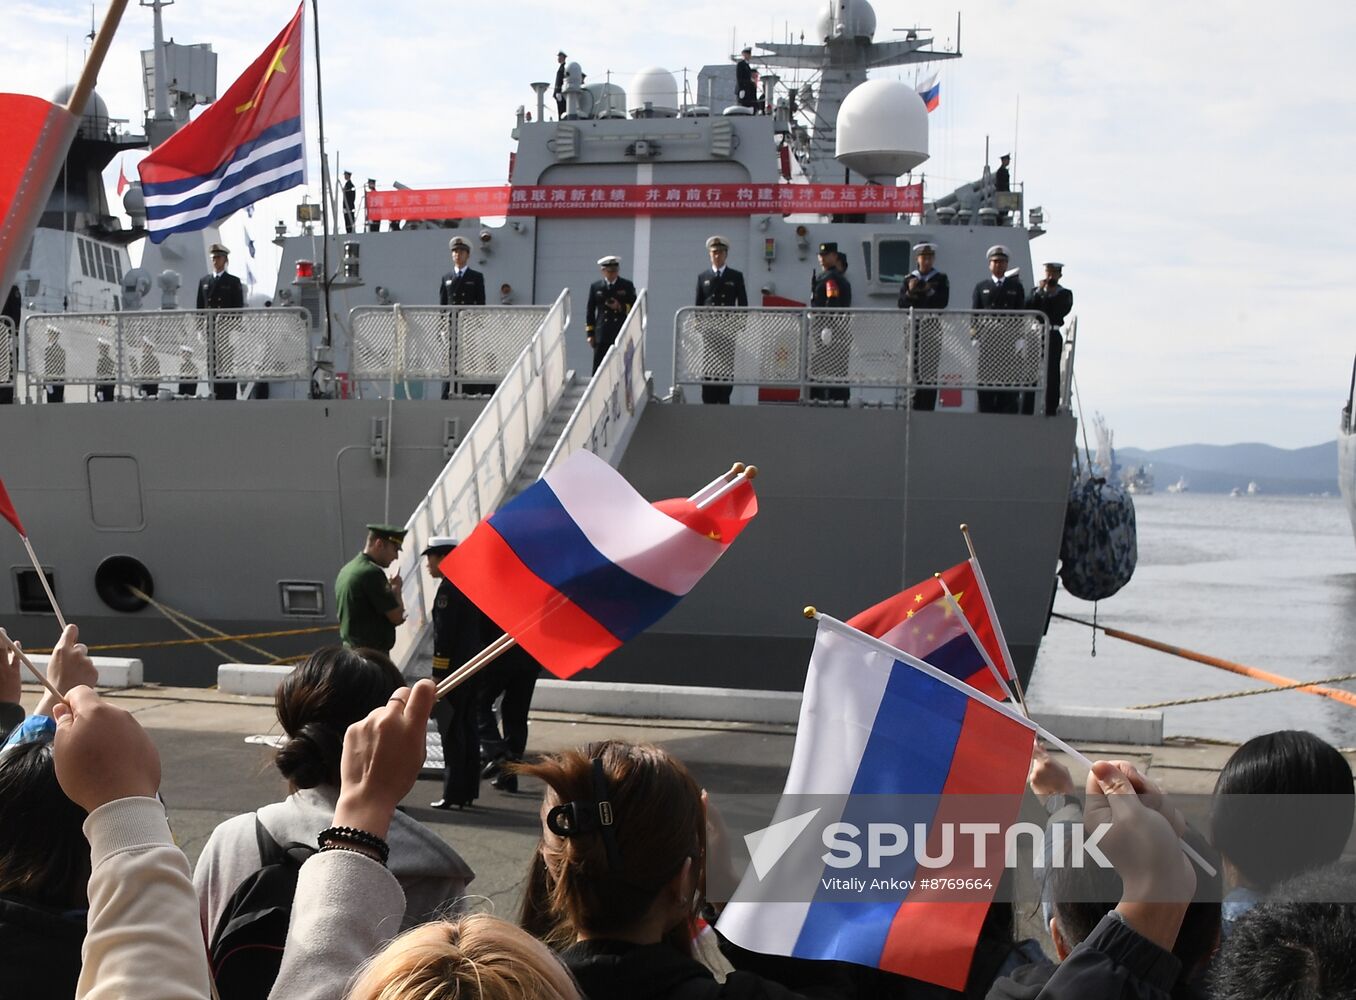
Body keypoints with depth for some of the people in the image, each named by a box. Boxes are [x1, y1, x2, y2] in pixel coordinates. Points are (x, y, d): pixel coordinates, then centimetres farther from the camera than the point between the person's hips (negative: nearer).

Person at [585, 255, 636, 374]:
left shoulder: (627, 286, 8)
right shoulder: (595, 287, 9)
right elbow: (590, 312, 11)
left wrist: (621, 307, -12)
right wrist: (590, 334, 5)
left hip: (622, 334, 0)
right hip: (602, 336, 0)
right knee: (598, 368, -4)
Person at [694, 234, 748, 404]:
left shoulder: (736, 277, 10)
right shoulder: (702, 277, 12)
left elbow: (743, 303, 8)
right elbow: (698, 304, 11)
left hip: (729, 328, 0)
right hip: (709, 328, 0)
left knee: (727, 366, -4)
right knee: (708, 366, -4)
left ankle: (724, 400, 1)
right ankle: (709, 403, -3)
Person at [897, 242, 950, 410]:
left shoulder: (941, 279, 10)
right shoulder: (909, 279, 13)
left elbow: (943, 302, -2)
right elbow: (901, 304, 4)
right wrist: (910, 292, -11)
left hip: (932, 327, -1)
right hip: (913, 327, 1)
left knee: (931, 368, -6)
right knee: (913, 367, -4)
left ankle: (928, 407, -6)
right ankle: (915, 406, -2)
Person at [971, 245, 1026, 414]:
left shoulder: (1016, 287, 15)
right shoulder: (981, 287, 16)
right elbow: (974, 313, 8)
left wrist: (1017, 332, -5)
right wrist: (976, 330, -7)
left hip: (1009, 339, 0)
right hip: (986, 341, 0)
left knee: (1008, 377, -5)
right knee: (986, 378, -3)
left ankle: (1008, 414, -5)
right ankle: (986, 413, -1)